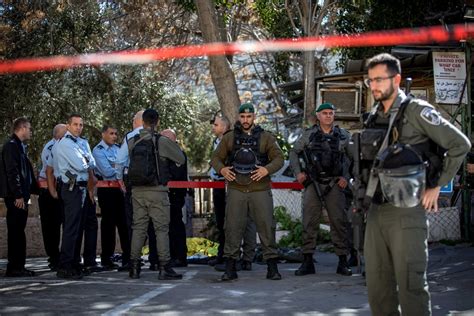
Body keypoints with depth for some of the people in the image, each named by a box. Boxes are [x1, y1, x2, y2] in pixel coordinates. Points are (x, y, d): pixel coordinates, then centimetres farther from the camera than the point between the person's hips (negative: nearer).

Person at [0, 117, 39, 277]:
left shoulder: (19, 146, 19)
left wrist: (36, 190, 20)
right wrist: (18, 195, -21)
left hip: (21, 196, 10)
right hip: (16, 197, -10)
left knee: (18, 232, 11)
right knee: (16, 232, -7)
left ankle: (18, 266, 15)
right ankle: (14, 267, -4)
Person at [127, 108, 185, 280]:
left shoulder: (132, 142, 3)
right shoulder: (162, 141, -8)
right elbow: (181, 159, -1)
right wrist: (172, 143, 15)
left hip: (137, 190, 4)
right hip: (157, 191, -4)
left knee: (138, 228, 9)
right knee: (161, 228, 0)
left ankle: (134, 267, 11)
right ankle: (164, 267, -1)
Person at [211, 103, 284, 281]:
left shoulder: (266, 137, 7)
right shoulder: (229, 138, 11)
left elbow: (279, 158, 1)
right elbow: (215, 158, 12)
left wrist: (267, 169, -17)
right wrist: (221, 169, -9)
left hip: (260, 190, -1)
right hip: (236, 191, 1)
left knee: (266, 226, -2)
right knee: (232, 227, 0)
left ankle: (272, 267, 6)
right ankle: (230, 268, 7)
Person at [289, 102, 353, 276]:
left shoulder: (343, 135, 6)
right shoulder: (309, 134, 6)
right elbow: (294, 152, 14)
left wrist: (346, 177, 0)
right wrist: (298, 172, 4)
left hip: (334, 184, 0)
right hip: (313, 183, 0)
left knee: (339, 221, -2)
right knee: (309, 221, 0)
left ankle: (343, 261, 4)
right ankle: (307, 261, 5)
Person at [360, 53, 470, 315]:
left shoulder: (416, 111, -6)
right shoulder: (374, 118, 14)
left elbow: (460, 145, -7)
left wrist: (436, 186, -5)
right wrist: (364, 198, 15)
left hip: (406, 212, -7)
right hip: (375, 211, 7)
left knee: (410, 285, -6)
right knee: (377, 285, 9)